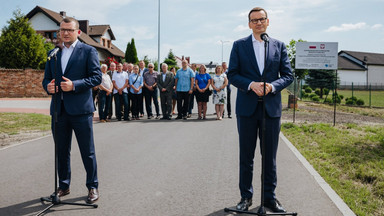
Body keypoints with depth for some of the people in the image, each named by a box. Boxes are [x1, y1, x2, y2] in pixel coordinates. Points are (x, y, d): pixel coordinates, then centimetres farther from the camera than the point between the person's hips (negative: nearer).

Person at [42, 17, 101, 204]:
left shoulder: (88, 51, 0)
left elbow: (96, 77, -8)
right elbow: (46, 78, 18)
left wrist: (74, 85, -19)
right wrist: (48, 86, -6)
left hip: (80, 109, -5)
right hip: (59, 110, 5)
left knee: (87, 151, 3)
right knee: (61, 151, 14)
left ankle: (93, 187, 16)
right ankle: (63, 186, 29)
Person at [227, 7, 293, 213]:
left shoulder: (279, 46, 8)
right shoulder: (239, 45, 5)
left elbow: (288, 75, 4)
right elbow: (232, 74, 0)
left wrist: (272, 86, -15)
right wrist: (251, 84, -17)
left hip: (271, 107, 1)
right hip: (247, 107, -1)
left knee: (270, 156, 8)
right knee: (246, 156, 8)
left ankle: (269, 196, 21)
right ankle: (246, 196, 21)